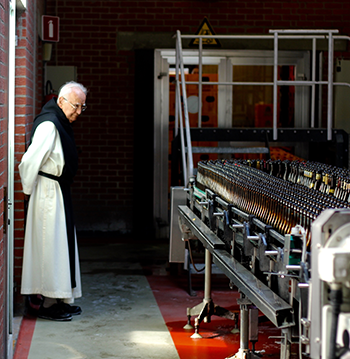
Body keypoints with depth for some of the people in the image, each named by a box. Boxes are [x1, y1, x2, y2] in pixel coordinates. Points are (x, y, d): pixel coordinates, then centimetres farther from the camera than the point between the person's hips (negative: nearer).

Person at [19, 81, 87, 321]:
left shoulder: (63, 123, 14)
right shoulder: (48, 125, -19)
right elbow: (29, 161, -22)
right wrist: (28, 191, -13)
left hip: (60, 193, 10)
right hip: (48, 193, -10)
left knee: (62, 245, 13)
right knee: (50, 247, -6)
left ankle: (60, 300, 21)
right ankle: (48, 304, -1)